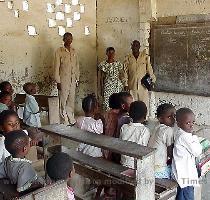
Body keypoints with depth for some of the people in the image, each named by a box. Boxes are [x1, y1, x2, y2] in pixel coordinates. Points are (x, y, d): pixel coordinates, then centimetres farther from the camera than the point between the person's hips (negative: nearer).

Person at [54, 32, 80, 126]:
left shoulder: (74, 51, 9)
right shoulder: (59, 51, -6)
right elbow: (56, 67, -8)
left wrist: (77, 78, 11)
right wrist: (58, 81, -11)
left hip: (73, 80, 5)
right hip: (63, 80, -5)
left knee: (71, 100, 11)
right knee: (63, 101, 0)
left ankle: (71, 119, 22)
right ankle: (65, 121, 9)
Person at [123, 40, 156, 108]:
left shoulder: (145, 57, 1)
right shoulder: (128, 58, 3)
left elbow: (149, 69, 5)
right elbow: (125, 72, 3)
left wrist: (152, 80, 0)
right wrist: (126, 84, -2)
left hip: (143, 85, -1)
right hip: (132, 86, 1)